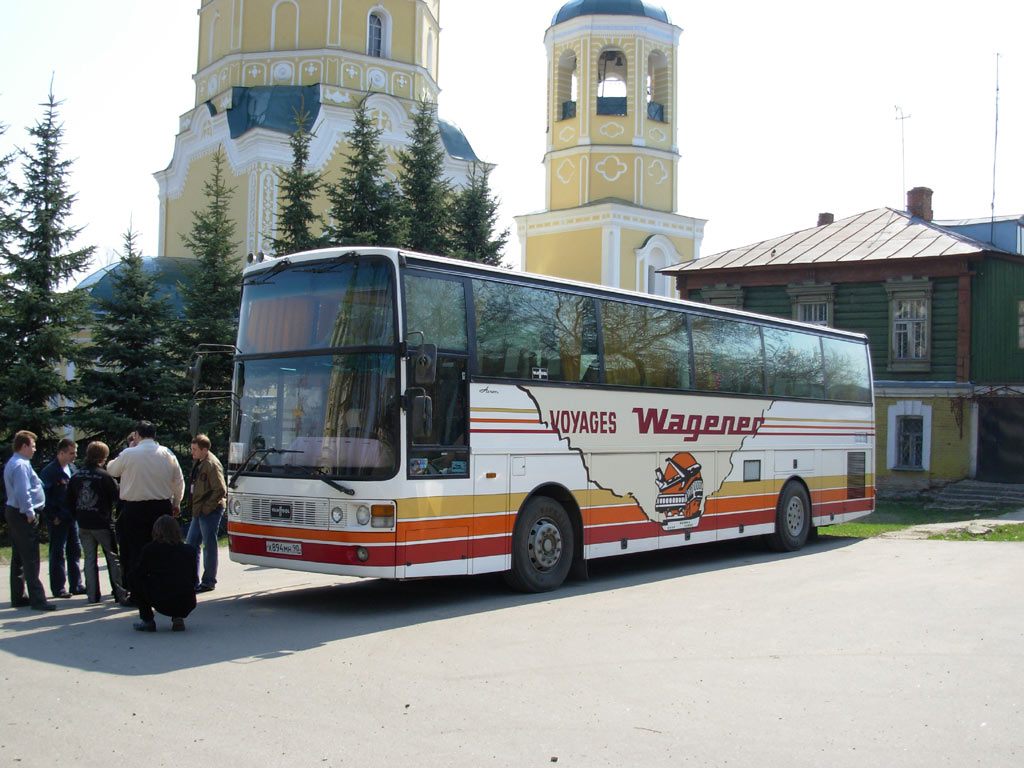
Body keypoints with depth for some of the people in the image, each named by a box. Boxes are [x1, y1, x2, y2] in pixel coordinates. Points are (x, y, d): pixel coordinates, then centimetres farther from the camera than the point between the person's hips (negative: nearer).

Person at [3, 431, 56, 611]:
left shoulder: (12, 463, 16)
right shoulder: (21, 465, -17)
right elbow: (22, 492, -25)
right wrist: (30, 513, -19)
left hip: (13, 513, 11)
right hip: (24, 515, -11)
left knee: (18, 558, 15)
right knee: (30, 559, -9)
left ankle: (18, 597, 21)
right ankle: (37, 599, -8)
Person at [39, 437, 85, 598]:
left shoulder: (72, 468, 12)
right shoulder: (49, 471, -12)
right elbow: (44, 496, -14)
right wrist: (52, 517, -15)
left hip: (72, 517, 7)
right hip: (58, 520, -7)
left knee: (75, 551, 10)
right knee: (58, 553, 0)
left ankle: (76, 585, 18)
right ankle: (58, 588, 8)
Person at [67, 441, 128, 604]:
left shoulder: (76, 476, 3)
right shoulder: (104, 476, -13)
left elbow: (70, 501, 10)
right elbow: (117, 497, -6)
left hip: (83, 524, 4)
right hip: (102, 524, -4)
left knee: (90, 558, 11)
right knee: (113, 558, 4)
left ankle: (92, 595, 10)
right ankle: (120, 593, 3)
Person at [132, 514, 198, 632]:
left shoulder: (149, 549, 2)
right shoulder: (190, 550, 9)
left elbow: (139, 574, 13)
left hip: (162, 604, -3)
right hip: (187, 605, 3)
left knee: (137, 583, 21)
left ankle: (147, 620, 16)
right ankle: (178, 618, 14)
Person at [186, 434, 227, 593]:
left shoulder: (212, 465, -15)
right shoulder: (198, 463, 13)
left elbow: (220, 490, -19)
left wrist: (207, 508, -16)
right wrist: (196, 507, 14)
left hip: (210, 512, -10)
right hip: (199, 512, 10)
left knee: (209, 547, 0)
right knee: (191, 544, 12)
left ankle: (209, 582, 9)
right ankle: (193, 581, 19)